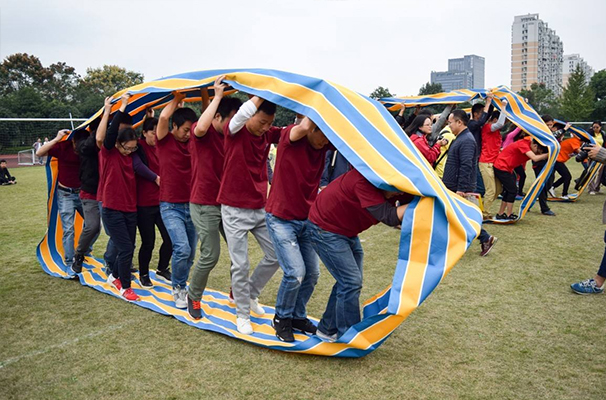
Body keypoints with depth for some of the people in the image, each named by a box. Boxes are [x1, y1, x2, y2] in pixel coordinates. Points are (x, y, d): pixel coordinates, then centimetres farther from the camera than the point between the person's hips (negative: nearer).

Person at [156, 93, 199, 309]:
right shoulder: (165, 141, -5)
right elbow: (163, 116, -20)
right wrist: (177, 99, -7)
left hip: (192, 205, 4)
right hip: (171, 207, -4)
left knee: (190, 254, 9)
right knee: (182, 248, -18)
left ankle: (181, 288, 29)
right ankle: (178, 288, 6)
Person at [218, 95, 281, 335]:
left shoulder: (269, 134, 2)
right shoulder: (235, 131, -13)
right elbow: (242, 114, -33)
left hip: (261, 208, 6)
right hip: (235, 210, -5)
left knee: (275, 256, 9)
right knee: (240, 266, 0)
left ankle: (250, 294, 33)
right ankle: (242, 314, 19)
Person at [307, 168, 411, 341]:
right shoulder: (364, 181, -34)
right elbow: (389, 217, -36)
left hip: (348, 232, 9)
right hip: (324, 228, -9)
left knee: (351, 282, 11)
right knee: (350, 282, -13)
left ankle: (327, 329, 26)